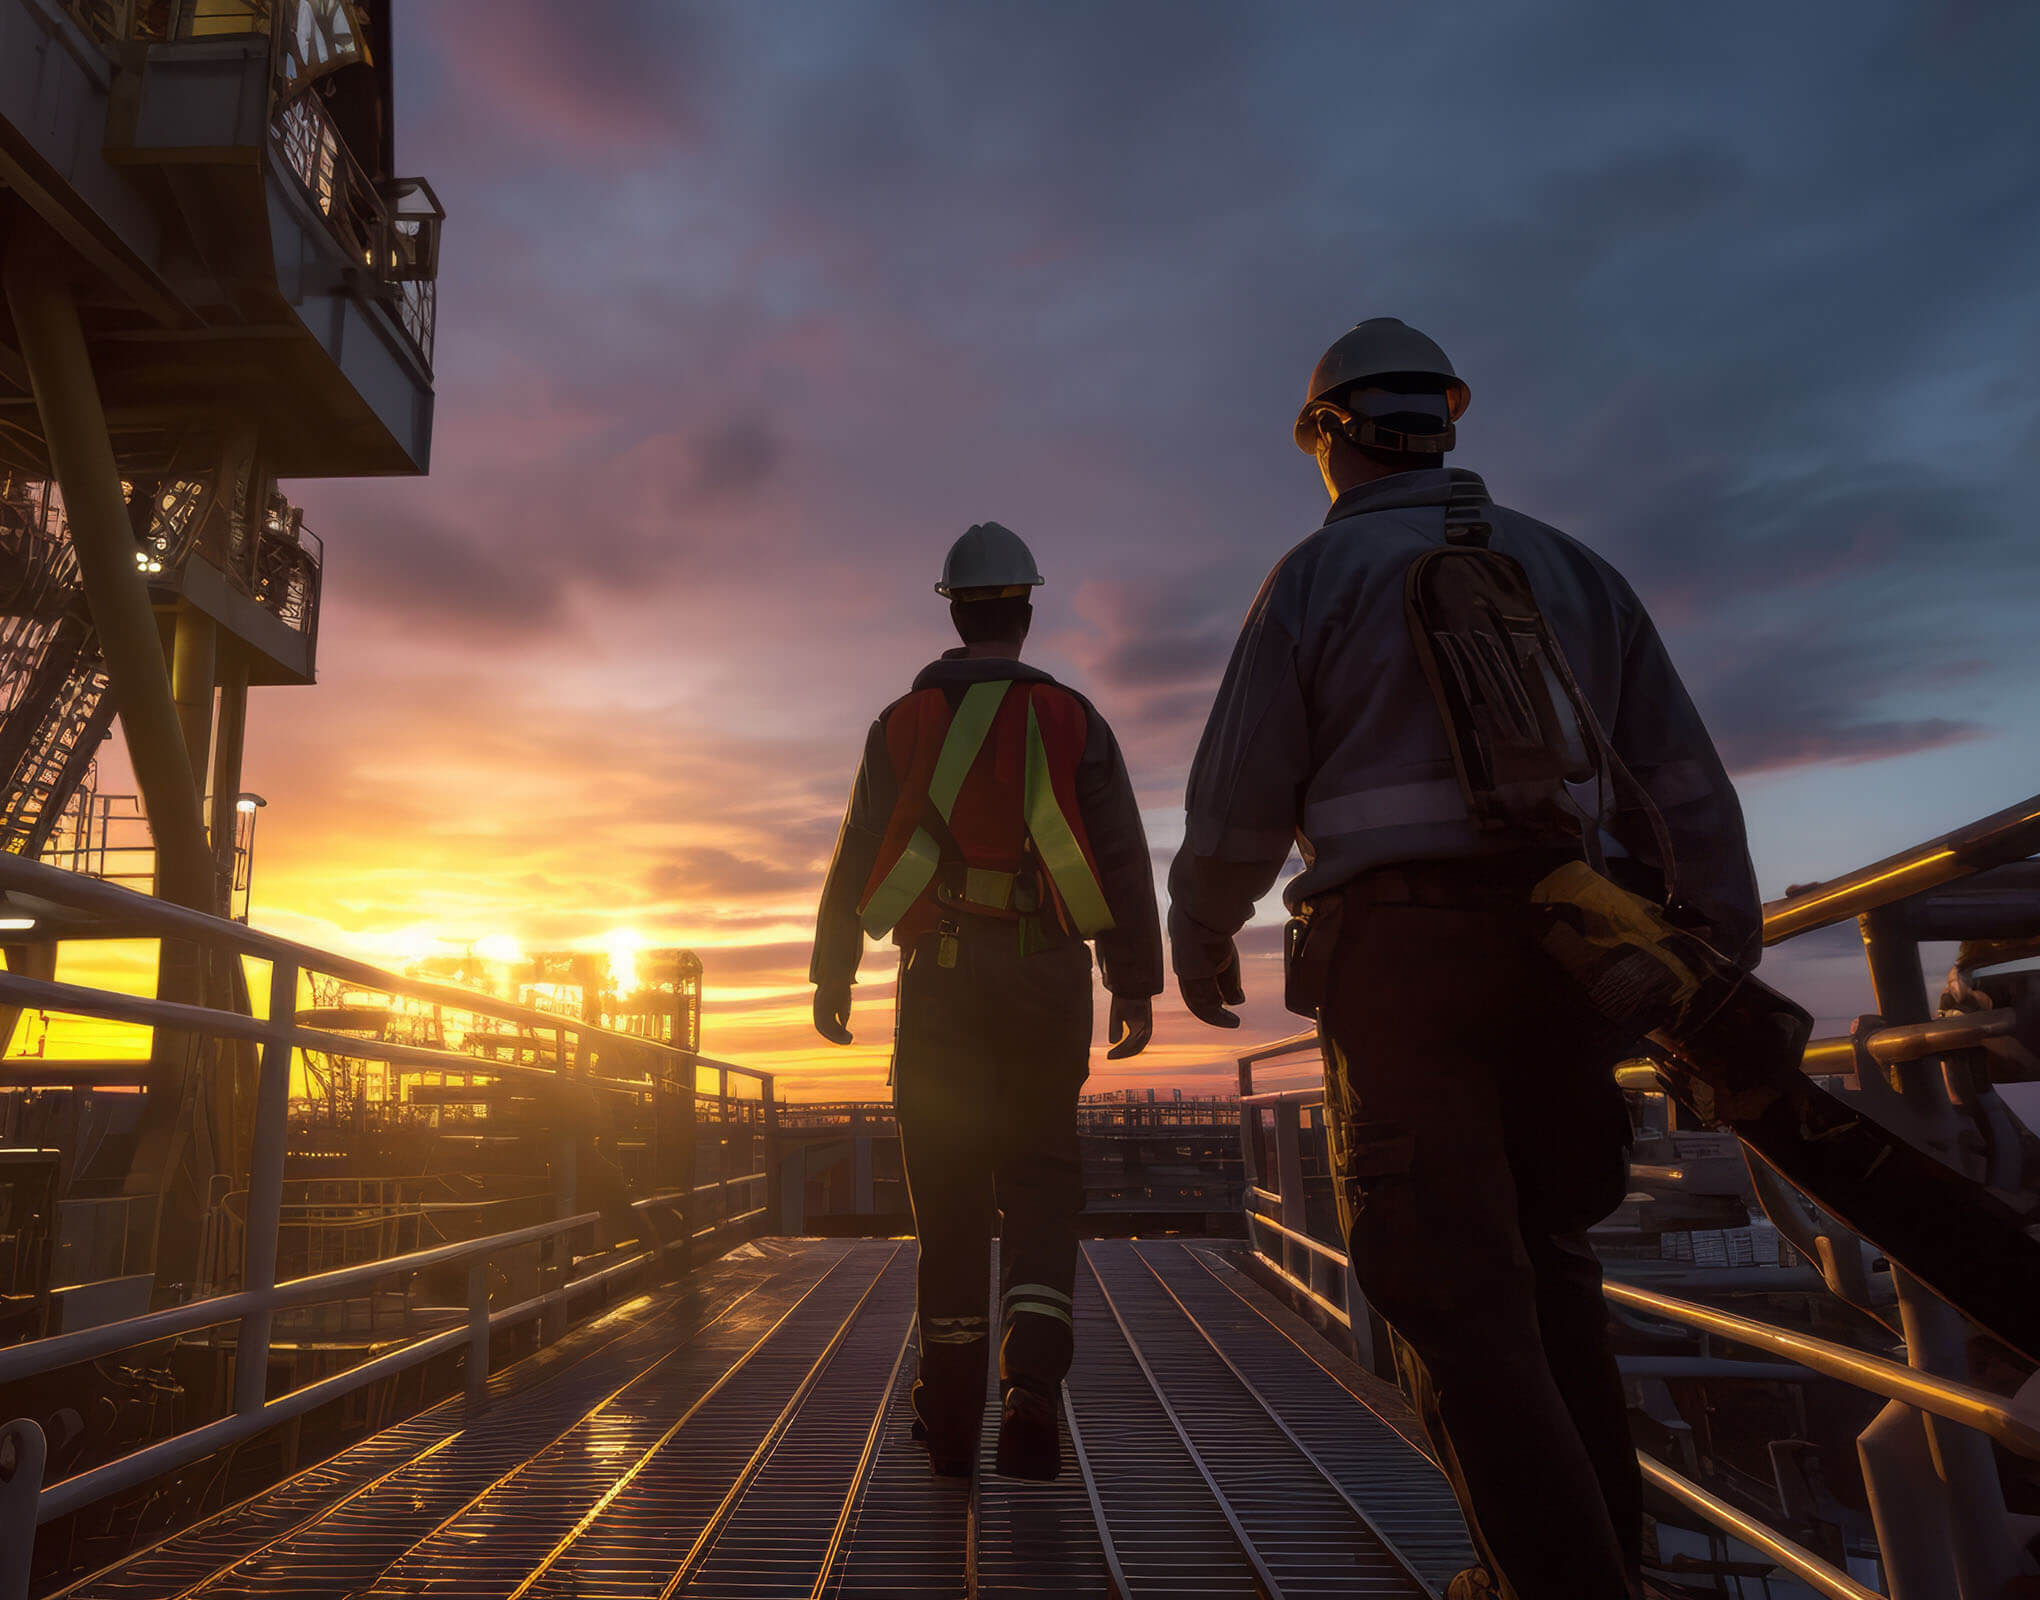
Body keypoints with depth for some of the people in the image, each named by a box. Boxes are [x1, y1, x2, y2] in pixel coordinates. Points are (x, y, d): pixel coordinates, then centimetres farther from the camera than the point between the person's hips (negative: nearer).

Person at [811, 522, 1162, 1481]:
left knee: (949, 1190, 7)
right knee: (1041, 1179, 11)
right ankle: (1032, 1383, -7)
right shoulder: (1072, 719, 3)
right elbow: (1123, 861, -1)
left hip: (941, 978, 0)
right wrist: (1136, 987, 3)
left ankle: (952, 1423, 16)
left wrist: (831, 974, 10)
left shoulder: (904, 723, 4)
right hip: (1047, 978, 0)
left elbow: (858, 860, 3)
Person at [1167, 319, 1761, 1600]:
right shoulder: (1569, 567, 14)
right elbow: (1683, 783, 8)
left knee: (1455, 1289, 1)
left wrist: (1199, 938, 11)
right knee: (1543, 1254, 19)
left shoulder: (1314, 578, 0)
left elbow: (1240, 796, -4)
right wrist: (1724, 968, 10)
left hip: (1396, 950, -5)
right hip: (1556, 948, 5)